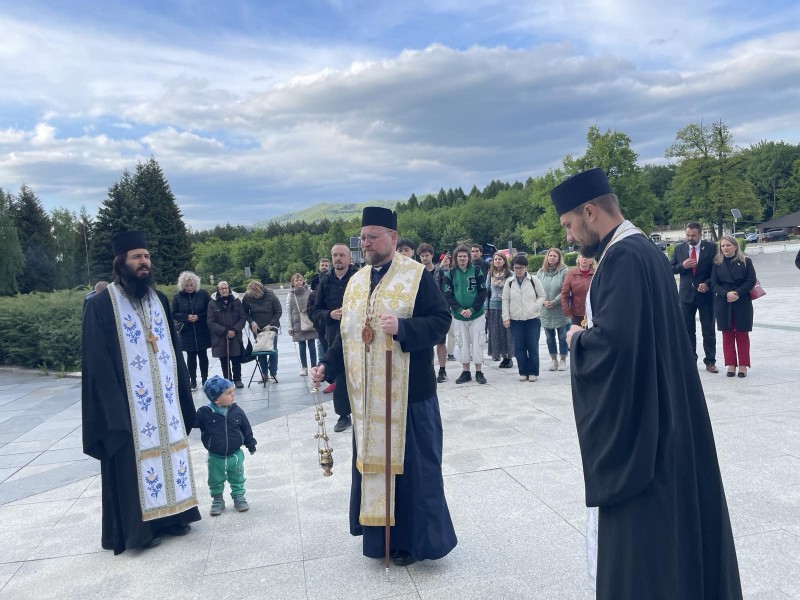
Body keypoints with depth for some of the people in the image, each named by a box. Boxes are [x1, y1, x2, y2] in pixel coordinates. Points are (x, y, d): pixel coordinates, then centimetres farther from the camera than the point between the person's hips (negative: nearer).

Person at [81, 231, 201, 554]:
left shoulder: (159, 299, 8)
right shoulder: (101, 305, -9)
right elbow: (97, 363, -12)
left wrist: (181, 390, 10)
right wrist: (113, 407, -16)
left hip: (165, 399, 6)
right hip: (129, 402, -6)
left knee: (167, 450, 13)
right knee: (135, 460, 3)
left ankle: (172, 514, 27)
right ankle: (138, 526, 17)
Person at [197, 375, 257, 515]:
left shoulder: (236, 411, -11)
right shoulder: (205, 413, -19)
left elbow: (246, 428, 1)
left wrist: (251, 444, 8)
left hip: (235, 455, 1)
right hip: (215, 457, -1)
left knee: (237, 479, 17)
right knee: (216, 482, 16)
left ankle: (239, 497, 35)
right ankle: (217, 500, 35)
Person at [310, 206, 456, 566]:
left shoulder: (417, 275, -7)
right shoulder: (356, 282, 11)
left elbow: (441, 320, -12)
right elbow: (346, 333, 14)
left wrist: (402, 328, -26)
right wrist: (328, 366, 1)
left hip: (407, 391, -6)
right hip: (367, 393, 6)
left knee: (410, 465, 4)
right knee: (372, 460, 13)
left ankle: (415, 539, 21)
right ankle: (380, 534, 30)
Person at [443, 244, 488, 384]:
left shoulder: (476, 270, -2)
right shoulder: (451, 273, 1)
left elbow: (483, 292, -4)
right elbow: (448, 295, -1)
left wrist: (472, 309, -13)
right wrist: (459, 310, -13)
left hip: (476, 314, -1)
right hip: (459, 315, 2)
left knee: (477, 343, 2)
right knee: (463, 343, 8)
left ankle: (478, 372, 13)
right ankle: (465, 372, 18)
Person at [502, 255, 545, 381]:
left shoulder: (534, 280, 0)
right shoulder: (509, 282, 5)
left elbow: (542, 296, 7)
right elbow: (505, 300, 7)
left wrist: (535, 307, -10)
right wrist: (505, 317, 0)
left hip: (533, 319, -1)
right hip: (515, 320, 2)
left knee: (533, 347, 1)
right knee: (519, 347, 5)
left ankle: (533, 372, 12)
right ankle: (523, 372, 16)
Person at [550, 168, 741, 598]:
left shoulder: (621, 257, -21)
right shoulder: (644, 249, 11)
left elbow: (612, 339, -30)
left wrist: (577, 338, -11)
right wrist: (589, 331, 7)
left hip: (634, 421, -10)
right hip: (659, 414, 10)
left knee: (635, 539, 3)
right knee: (667, 524, 21)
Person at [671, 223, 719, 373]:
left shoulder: (711, 247, -3)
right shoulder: (679, 248, 3)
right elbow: (671, 268, 6)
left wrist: (708, 284, -15)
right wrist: (682, 266, -14)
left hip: (706, 294, -2)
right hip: (686, 294, 2)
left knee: (709, 331, 5)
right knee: (688, 331, 8)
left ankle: (710, 362, 13)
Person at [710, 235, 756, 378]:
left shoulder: (745, 261, 2)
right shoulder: (717, 263, 6)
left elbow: (751, 280, -5)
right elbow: (714, 284, 1)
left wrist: (737, 293, -16)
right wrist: (726, 294, -16)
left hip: (742, 303, -1)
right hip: (723, 303, 2)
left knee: (742, 334, 4)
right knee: (727, 335, 5)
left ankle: (743, 365, 11)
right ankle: (731, 364, 11)